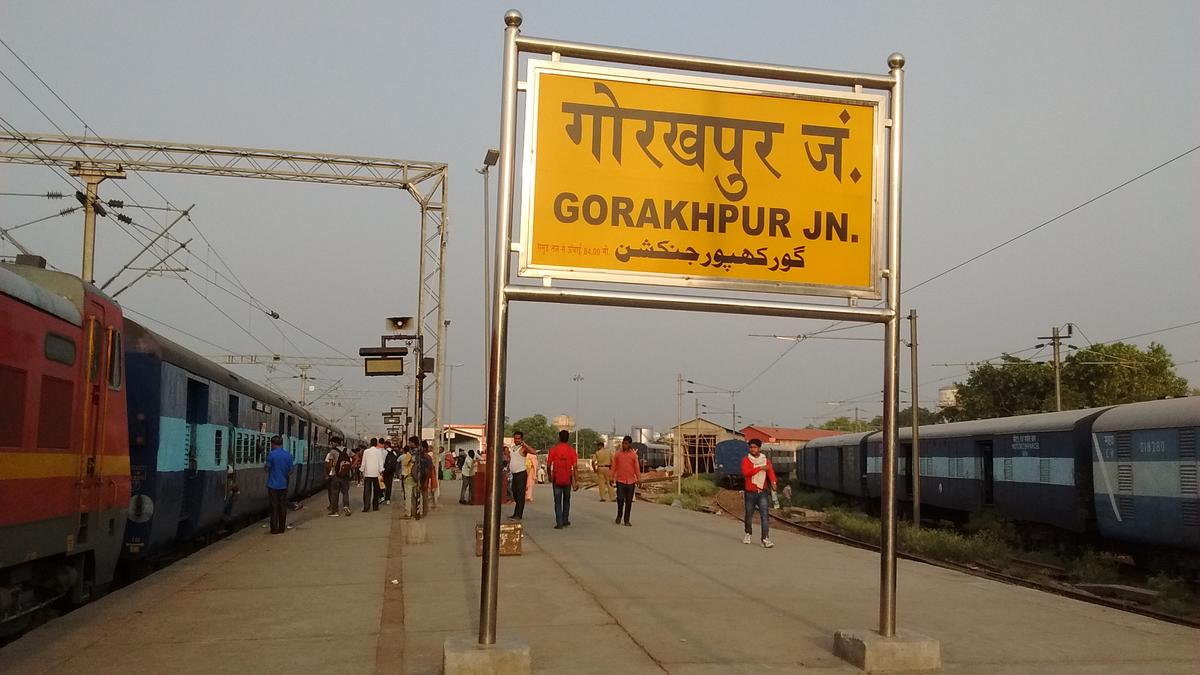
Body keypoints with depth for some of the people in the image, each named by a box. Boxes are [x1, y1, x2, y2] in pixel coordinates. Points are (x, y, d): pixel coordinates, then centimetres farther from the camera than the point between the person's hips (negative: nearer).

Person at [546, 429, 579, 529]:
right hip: (568, 479, 2)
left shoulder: (554, 449, -6)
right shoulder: (571, 450, -3)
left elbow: (549, 464, -5)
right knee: (566, 500, 19)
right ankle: (565, 521, 24)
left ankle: (559, 523, -3)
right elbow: (575, 467, -8)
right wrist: (576, 481, -7)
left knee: (558, 501, 3)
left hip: (556, 479, -2)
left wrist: (549, 476, 12)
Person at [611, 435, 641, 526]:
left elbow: (637, 468, 5)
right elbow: (614, 466, 6)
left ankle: (626, 520, 10)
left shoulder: (634, 455, 3)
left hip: (631, 481, 1)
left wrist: (639, 479, -1)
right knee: (620, 498, -10)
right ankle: (619, 515, 15)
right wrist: (612, 477, 2)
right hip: (620, 480, -1)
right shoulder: (618, 454, 3)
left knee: (629, 501, 2)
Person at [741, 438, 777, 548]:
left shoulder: (766, 460, 3)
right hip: (750, 493, 0)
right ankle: (748, 534, 37)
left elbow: (771, 472, -13)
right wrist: (761, 468, -23)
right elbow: (745, 472, -20)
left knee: (764, 515, -13)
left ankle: (765, 539, -18)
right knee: (749, 515, 13)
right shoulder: (746, 460, -2)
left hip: (762, 493, 0)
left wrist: (773, 482, -34)